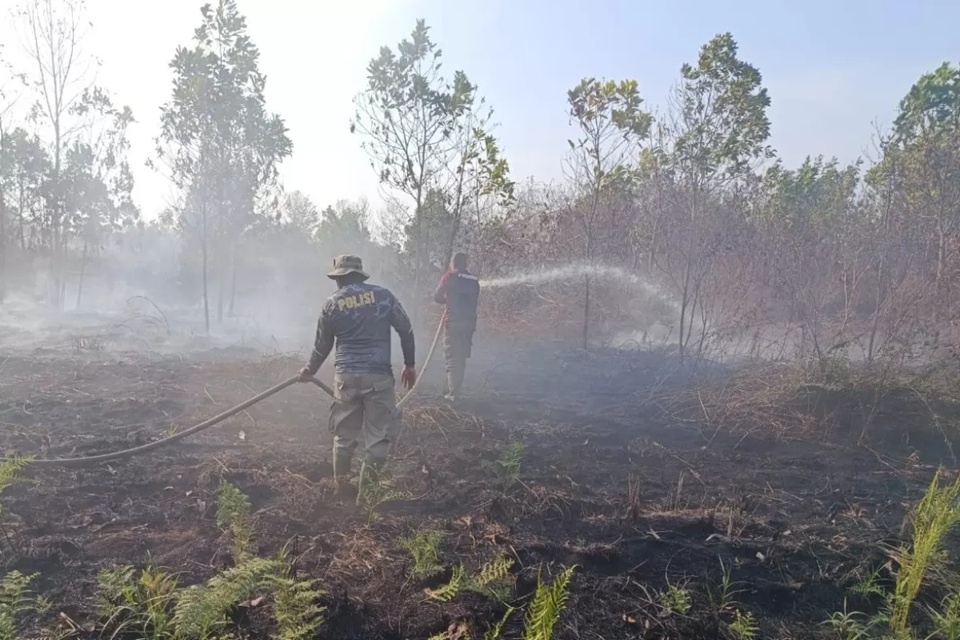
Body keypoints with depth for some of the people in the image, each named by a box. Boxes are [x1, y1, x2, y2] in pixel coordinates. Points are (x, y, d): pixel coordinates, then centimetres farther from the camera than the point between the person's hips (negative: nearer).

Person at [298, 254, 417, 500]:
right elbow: (406, 330, 1)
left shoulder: (332, 304, 4)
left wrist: (310, 370, 31)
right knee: (378, 436, 6)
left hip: (346, 376, 2)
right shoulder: (383, 295, 0)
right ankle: (364, 493, 8)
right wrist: (410, 364, 11)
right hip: (378, 376, -2)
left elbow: (322, 344, 13)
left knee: (344, 435, 17)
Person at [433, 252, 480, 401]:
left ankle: (453, 392, -2)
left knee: (452, 356, 0)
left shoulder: (449, 276, -3)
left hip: (453, 320, -5)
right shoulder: (474, 280, 12)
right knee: (462, 357, 15)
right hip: (470, 321, 5)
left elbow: (437, 297, -4)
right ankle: (453, 388, 22)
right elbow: (474, 301, 14)